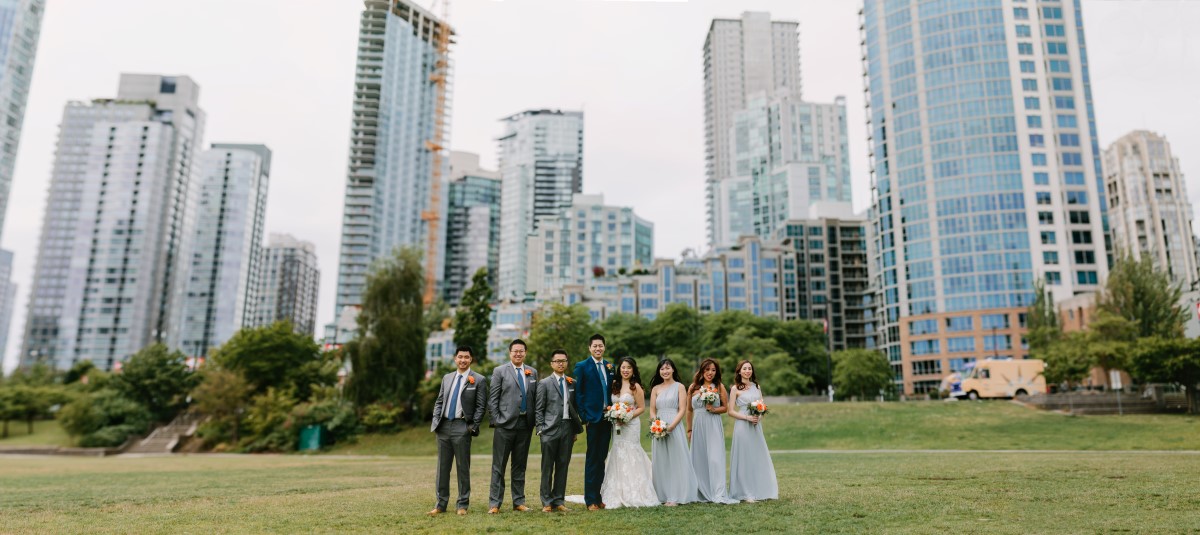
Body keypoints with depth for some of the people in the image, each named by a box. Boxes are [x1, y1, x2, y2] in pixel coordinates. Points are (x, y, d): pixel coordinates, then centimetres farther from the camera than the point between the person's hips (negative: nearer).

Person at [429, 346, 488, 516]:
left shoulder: (479, 380, -2)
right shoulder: (447, 378, 14)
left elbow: (481, 406, -4)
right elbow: (439, 402, 16)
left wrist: (473, 427, -11)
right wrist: (436, 421, 3)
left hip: (462, 427, -5)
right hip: (443, 426, 5)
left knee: (463, 468, 2)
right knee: (442, 467, 9)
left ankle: (462, 505, 11)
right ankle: (440, 504, 17)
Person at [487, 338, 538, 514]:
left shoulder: (533, 372, 11)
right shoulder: (500, 371, 0)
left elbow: (536, 399, 12)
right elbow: (492, 399, -2)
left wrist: (534, 421, 4)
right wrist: (497, 419, -8)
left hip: (525, 425, 4)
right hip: (505, 425, -4)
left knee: (520, 465, 11)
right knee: (499, 466, 1)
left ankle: (519, 502, 19)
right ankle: (494, 503, 5)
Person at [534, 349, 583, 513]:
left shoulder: (573, 383, 12)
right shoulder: (544, 383, 1)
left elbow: (575, 407, 13)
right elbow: (538, 409, 0)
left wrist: (577, 429, 9)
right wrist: (540, 429, -7)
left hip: (568, 428, 3)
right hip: (550, 430, -3)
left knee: (563, 466, 7)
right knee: (547, 467, 1)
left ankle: (558, 501, 16)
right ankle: (546, 502, 9)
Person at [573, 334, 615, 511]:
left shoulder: (610, 367, 12)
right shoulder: (582, 366, -3)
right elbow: (578, 393, -5)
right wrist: (583, 417, -10)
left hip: (607, 418, 5)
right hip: (592, 418, -5)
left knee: (601, 459, 11)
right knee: (592, 459, -1)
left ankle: (598, 497, 19)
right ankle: (590, 499, 6)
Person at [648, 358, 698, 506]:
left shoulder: (679, 387, 2)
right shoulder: (656, 388, 11)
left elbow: (682, 410, -5)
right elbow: (652, 410, 10)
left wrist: (671, 426, -16)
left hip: (674, 427, -3)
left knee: (675, 461, -2)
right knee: (660, 462, 6)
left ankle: (675, 496, 2)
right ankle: (662, 495, 13)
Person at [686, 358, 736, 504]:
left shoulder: (720, 387, 2)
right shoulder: (693, 387, 6)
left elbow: (726, 407, 6)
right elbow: (689, 410, 13)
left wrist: (713, 409, -13)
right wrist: (689, 430, 13)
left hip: (714, 426, -2)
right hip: (698, 426, 2)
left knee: (715, 458, -10)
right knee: (699, 459, 5)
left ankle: (718, 494, -10)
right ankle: (702, 493, 15)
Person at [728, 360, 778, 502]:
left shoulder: (756, 386, 13)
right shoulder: (735, 388, -2)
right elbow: (731, 411, -5)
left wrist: (759, 416, -5)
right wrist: (747, 417, -16)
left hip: (756, 426, 5)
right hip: (742, 425, -5)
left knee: (759, 457, 7)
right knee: (744, 458, -3)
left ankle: (760, 490, 16)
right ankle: (746, 493, 3)